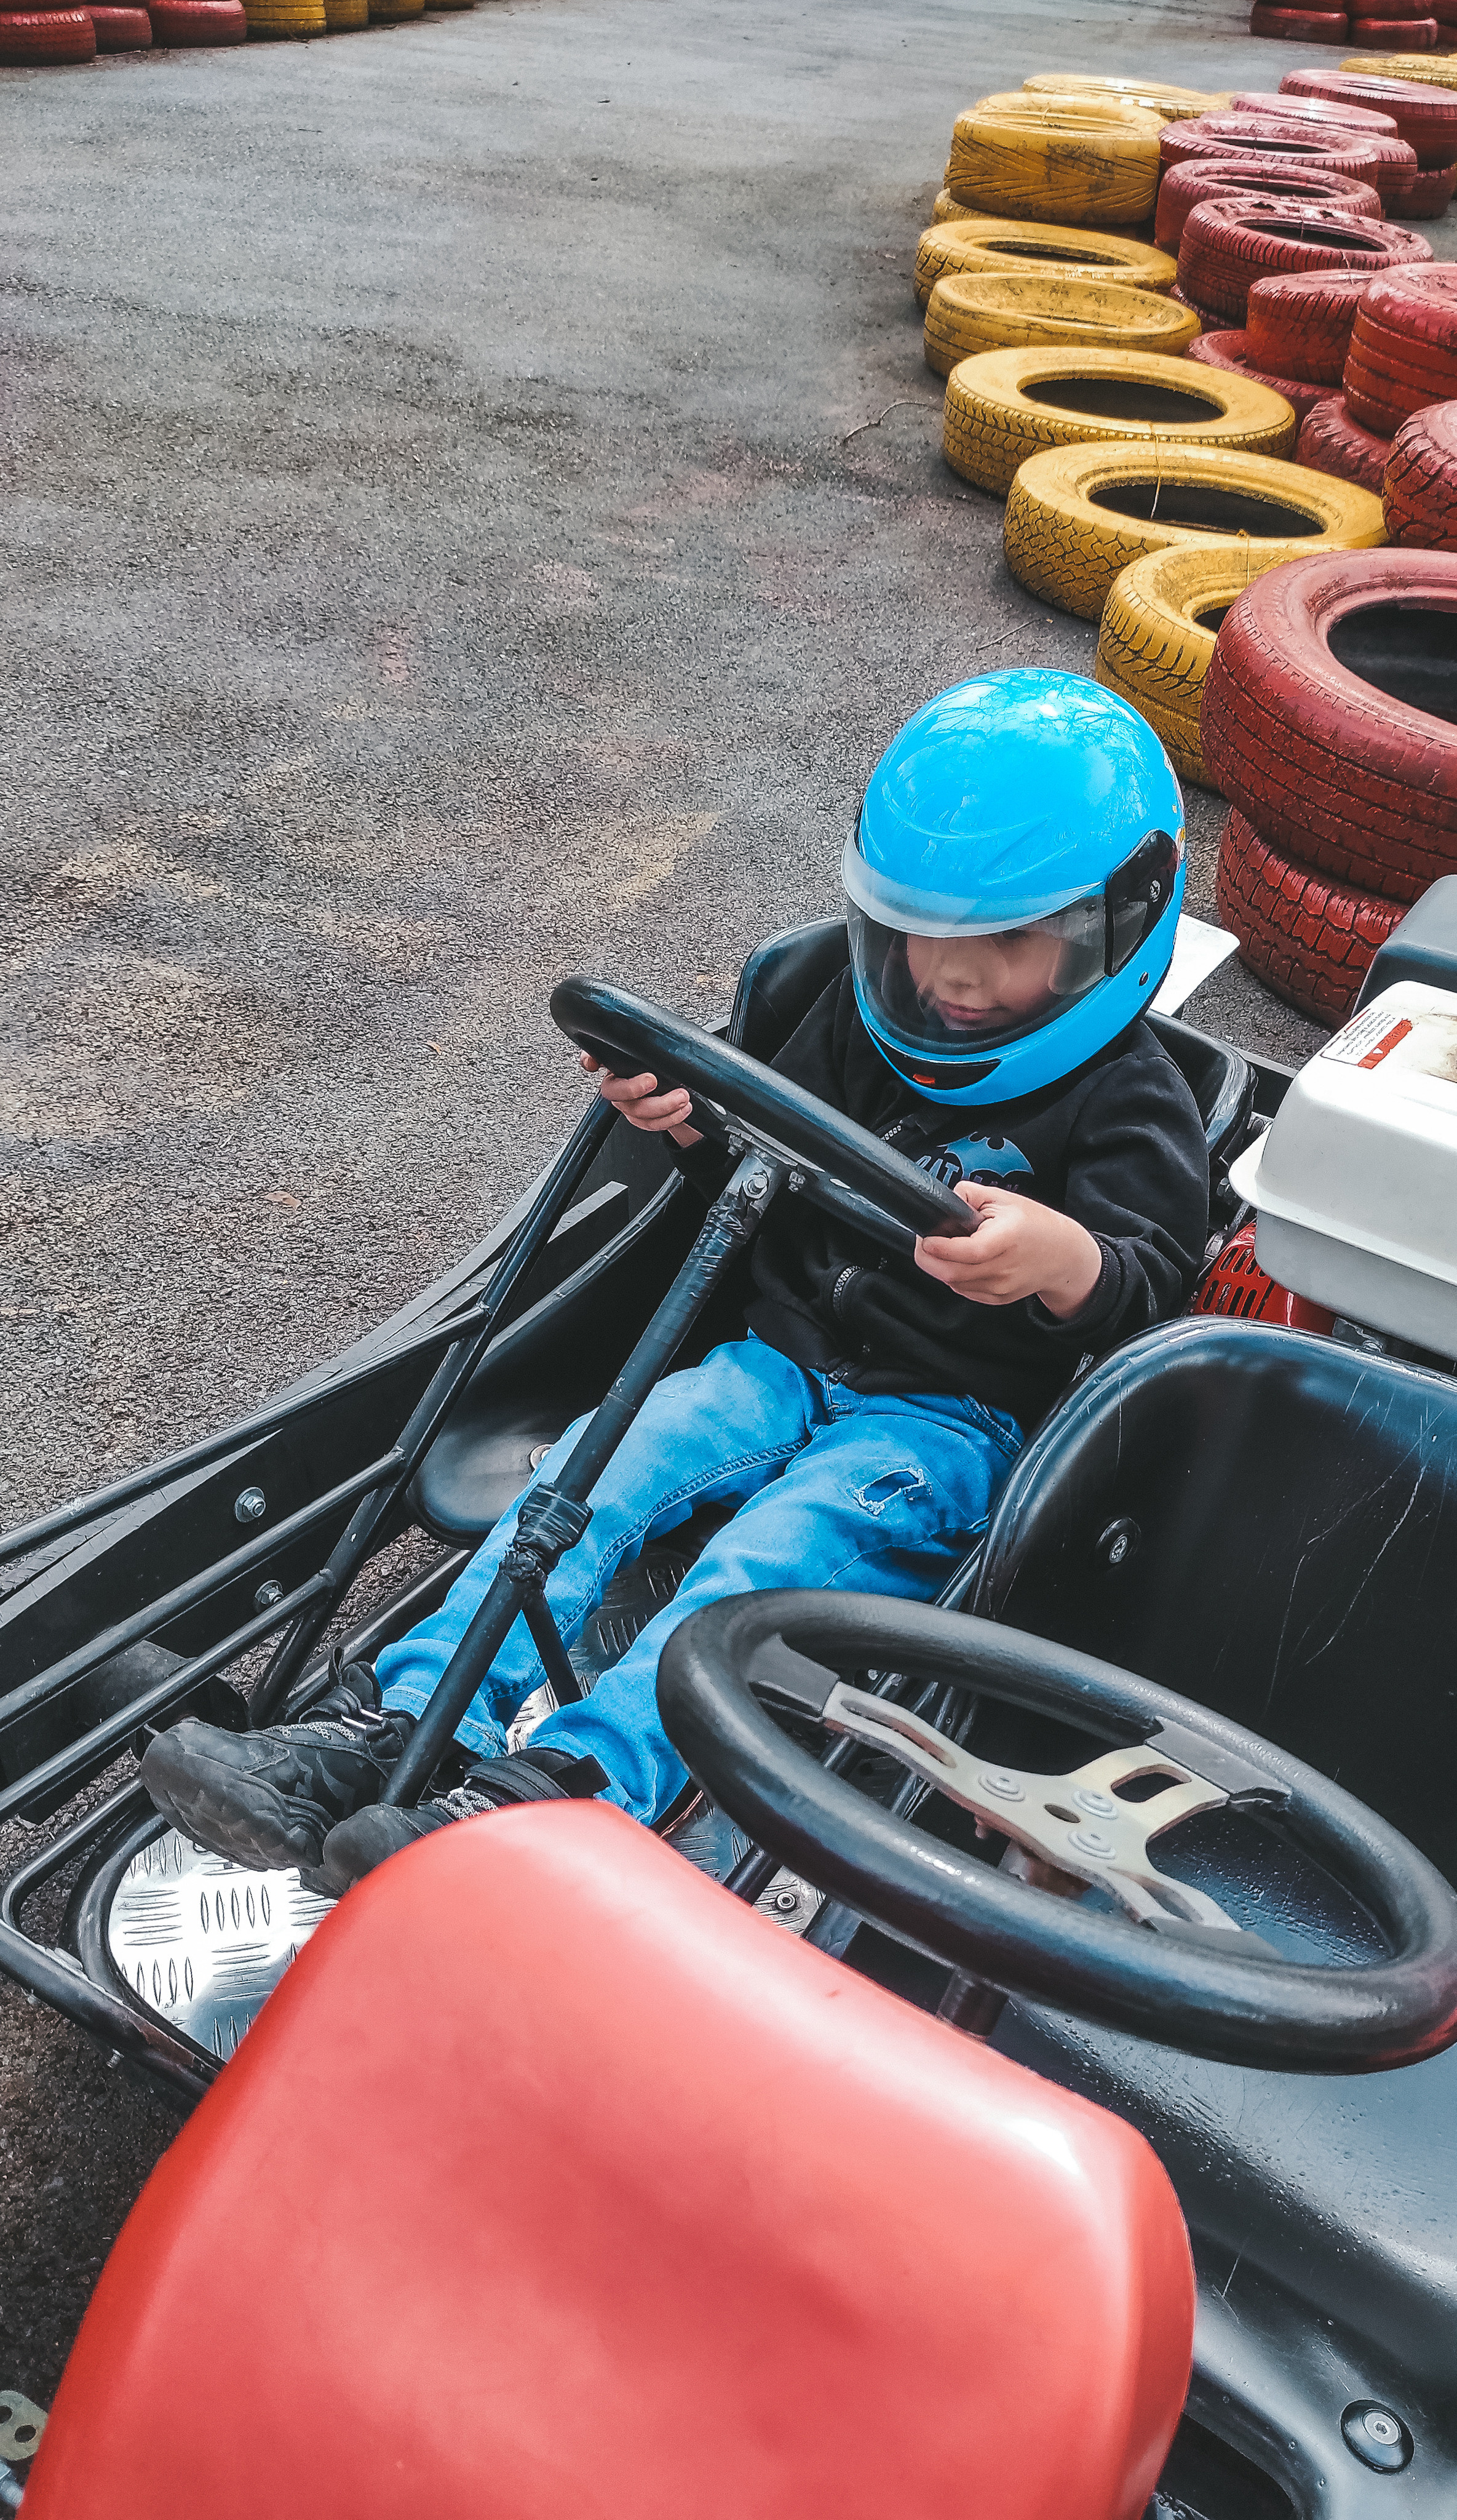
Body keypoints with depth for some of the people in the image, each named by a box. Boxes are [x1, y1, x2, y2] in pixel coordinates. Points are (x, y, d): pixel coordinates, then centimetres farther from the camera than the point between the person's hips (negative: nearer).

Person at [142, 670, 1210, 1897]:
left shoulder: (1130, 1100, -4)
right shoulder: (864, 1021, 12)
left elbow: (1152, 1289, -16)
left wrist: (1064, 1261, -41)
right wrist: (704, 1123, -5)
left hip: (952, 1417, -5)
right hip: (790, 1357, 5)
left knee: (781, 1545, -34)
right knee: (606, 1456, -23)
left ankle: (558, 1789, -50)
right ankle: (395, 1726, -35)